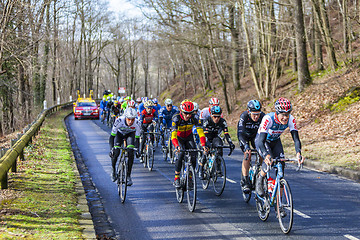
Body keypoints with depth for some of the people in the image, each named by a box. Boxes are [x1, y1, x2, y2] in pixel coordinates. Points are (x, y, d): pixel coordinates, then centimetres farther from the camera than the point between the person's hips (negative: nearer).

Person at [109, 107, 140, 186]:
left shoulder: (136, 124, -33)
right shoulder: (119, 121, -38)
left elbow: (137, 138, -23)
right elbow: (112, 136, -34)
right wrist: (111, 149, -43)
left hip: (130, 134, 1)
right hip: (119, 133, -1)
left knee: (131, 153, -21)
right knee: (116, 153, -19)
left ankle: (129, 175, -10)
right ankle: (113, 170, 9)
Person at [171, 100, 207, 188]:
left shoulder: (194, 118, -26)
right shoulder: (176, 118, -32)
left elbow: (200, 131, -31)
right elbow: (173, 135, -40)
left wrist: (203, 145, -46)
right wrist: (177, 146, -58)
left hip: (189, 137, 3)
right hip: (178, 137, -2)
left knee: (193, 155, -16)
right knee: (181, 154, -26)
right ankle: (176, 179, -16)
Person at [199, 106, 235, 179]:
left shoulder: (222, 121, -20)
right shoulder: (207, 120, -26)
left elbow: (226, 133, -24)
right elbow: (205, 133, -33)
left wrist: (231, 143, -39)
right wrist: (207, 143, -49)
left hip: (215, 137, 2)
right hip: (207, 137, -2)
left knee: (220, 146, -29)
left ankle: (218, 167, -14)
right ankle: (201, 170, -8)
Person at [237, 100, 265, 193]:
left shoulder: (263, 117, -30)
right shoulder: (244, 116, -36)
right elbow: (240, 133, -42)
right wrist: (246, 147, -54)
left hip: (255, 135, 3)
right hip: (244, 136, -3)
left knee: (261, 155, -13)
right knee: (247, 155, -20)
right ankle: (245, 182, -16)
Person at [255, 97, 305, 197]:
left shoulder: (291, 120, -26)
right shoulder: (268, 119, -38)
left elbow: (296, 139, -29)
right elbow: (261, 141, -44)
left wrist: (298, 153, -49)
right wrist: (267, 156, -62)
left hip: (275, 141, 4)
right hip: (262, 140, -4)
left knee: (281, 164, -13)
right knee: (269, 160, -31)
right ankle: (259, 181, -3)